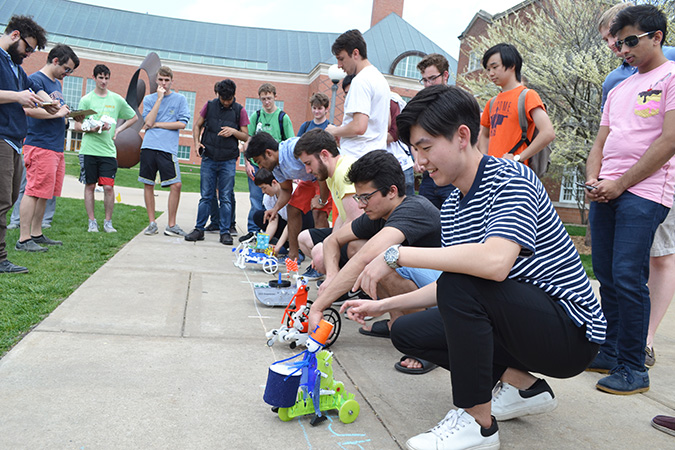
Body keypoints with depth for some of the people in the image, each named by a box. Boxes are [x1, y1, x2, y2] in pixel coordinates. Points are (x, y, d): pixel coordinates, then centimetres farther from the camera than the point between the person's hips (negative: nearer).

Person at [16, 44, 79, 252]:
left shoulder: (57, 83, 21)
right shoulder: (35, 80, -8)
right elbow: (29, 109, -21)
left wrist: (67, 114, 11)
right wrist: (57, 113, -16)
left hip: (56, 147, 9)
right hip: (40, 145, -9)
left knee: (45, 194, 12)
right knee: (34, 192, -8)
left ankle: (36, 234, 20)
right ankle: (24, 239, -4)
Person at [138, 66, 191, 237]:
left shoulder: (180, 99, 7)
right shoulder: (149, 99, 12)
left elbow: (182, 124, -4)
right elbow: (148, 122, -3)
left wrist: (157, 124, -3)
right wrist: (159, 98, -5)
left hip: (168, 148, -2)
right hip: (148, 147, 2)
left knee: (176, 185, -9)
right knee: (148, 185, 4)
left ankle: (171, 225, 3)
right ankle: (152, 223, 16)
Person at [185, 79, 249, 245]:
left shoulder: (240, 111, 2)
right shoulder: (209, 106, 5)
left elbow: (246, 136, 4)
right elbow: (197, 126, 13)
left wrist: (233, 131, -14)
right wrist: (197, 142, -3)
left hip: (228, 161, -1)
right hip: (208, 158, 1)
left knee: (226, 198, 1)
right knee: (206, 196, 4)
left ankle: (225, 232, 8)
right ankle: (199, 229, 12)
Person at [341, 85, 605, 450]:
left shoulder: (510, 180, -20)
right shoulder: (451, 208, 7)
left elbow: (495, 262, -38)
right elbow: (446, 288, 12)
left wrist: (397, 255, -31)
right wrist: (382, 306, 9)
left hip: (570, 330, -9)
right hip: (521, 323, 9)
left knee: (462, 283, -32)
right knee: (406, 332, 4)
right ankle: (523, 385, 8)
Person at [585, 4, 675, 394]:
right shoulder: (618, 90, 22)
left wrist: (620, 184, -11)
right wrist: (593, 180, 1)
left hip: (643, 194, -7)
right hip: (606, 193, 7)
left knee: (628, 277, -12)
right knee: (607, 276, 8)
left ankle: (633, 368, -1)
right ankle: (611, 353, 19)